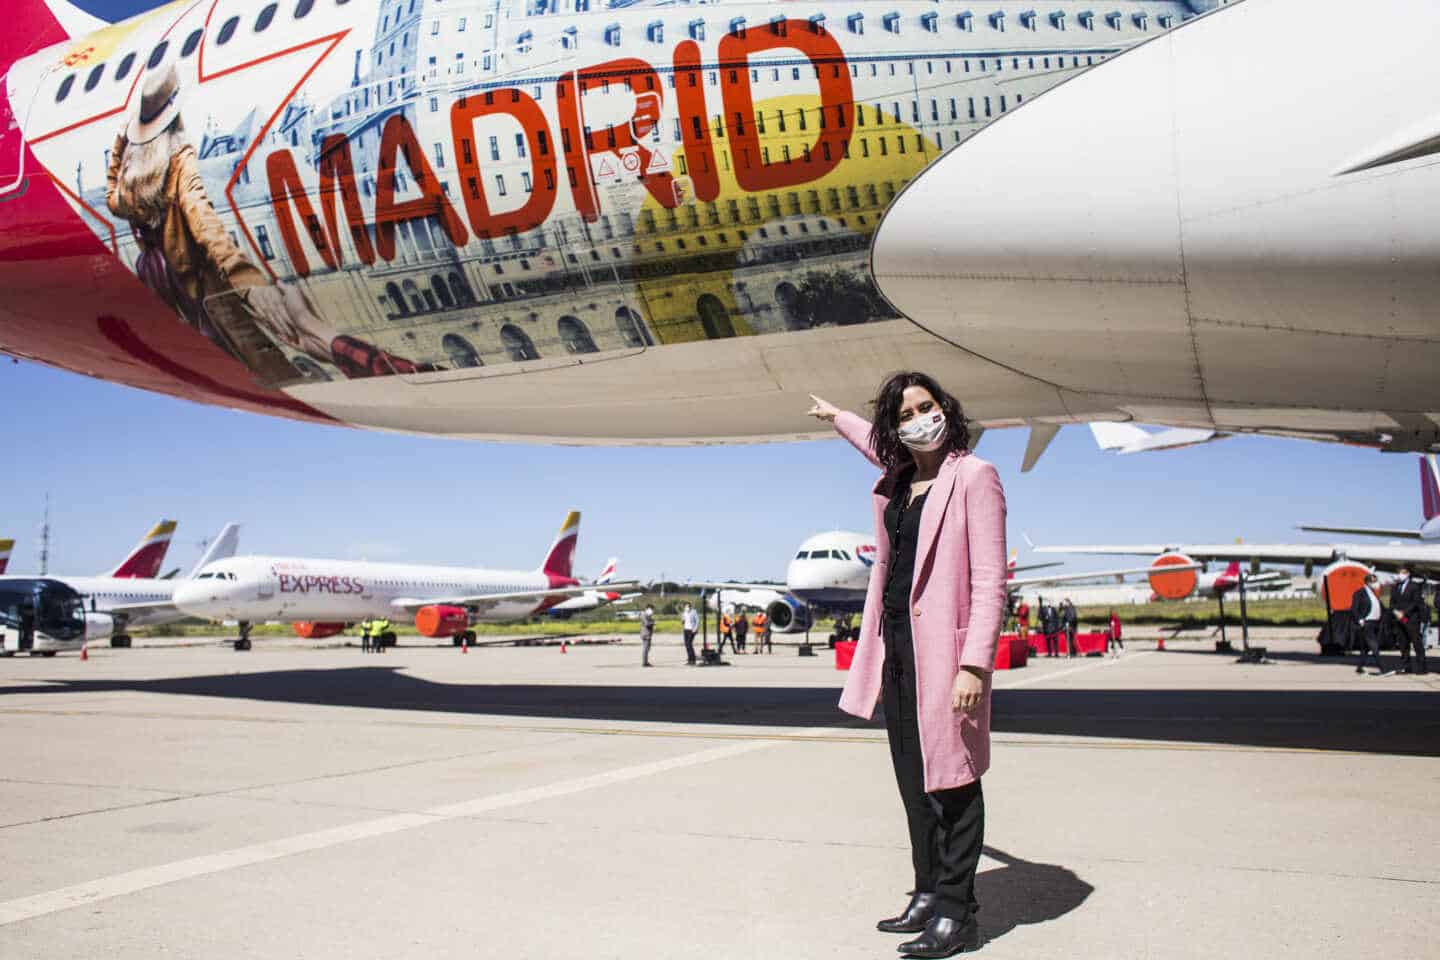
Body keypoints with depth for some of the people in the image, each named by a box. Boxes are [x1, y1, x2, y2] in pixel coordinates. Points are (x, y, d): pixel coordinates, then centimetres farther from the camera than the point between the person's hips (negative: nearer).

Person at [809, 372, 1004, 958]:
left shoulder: (974, 476, -8)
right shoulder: (896, 478, 13)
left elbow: (990, 579, -14)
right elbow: (875, 443, 41)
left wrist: (975, 665, -21)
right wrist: (836, 417, 57)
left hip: (942, 646, -8)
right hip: (894, 643, 8)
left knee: (951, 779, -2)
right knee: (913, 778, 12)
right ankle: (928, 895, 22)